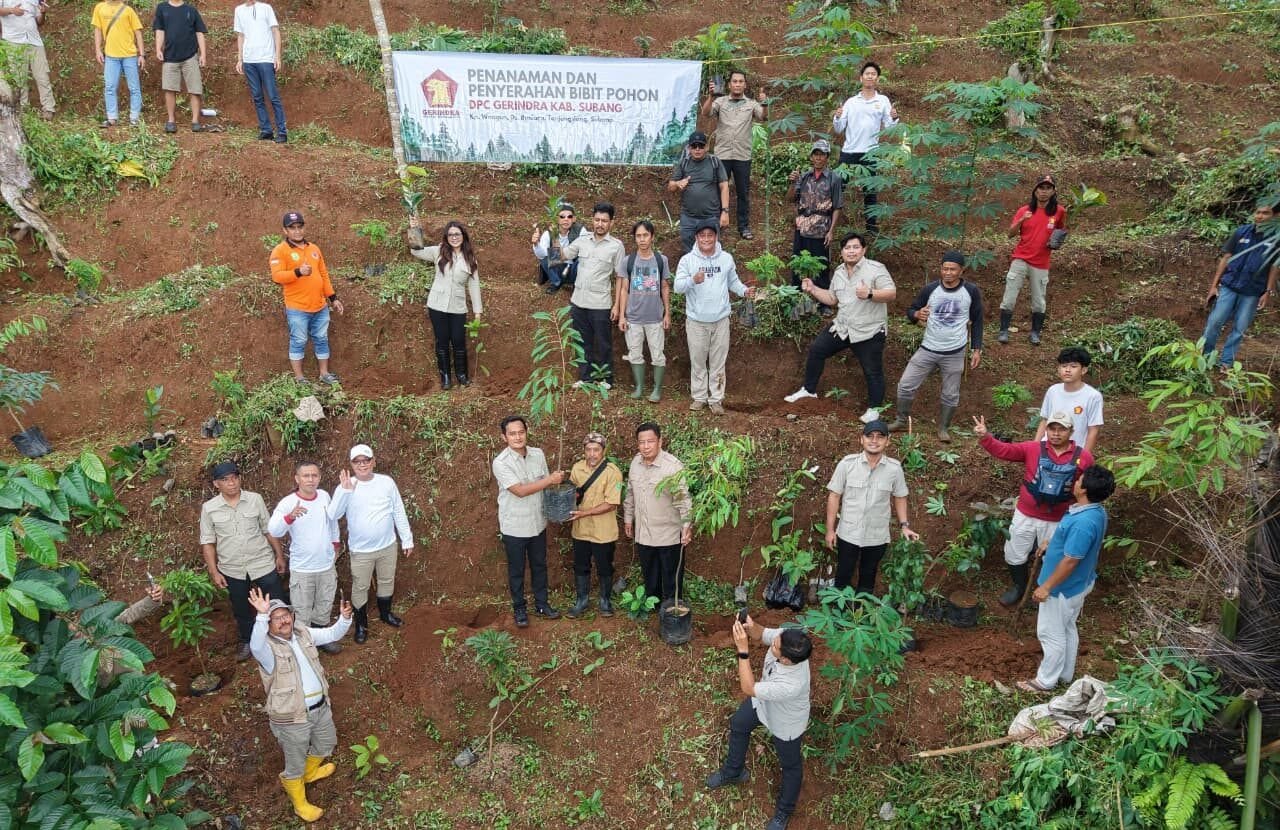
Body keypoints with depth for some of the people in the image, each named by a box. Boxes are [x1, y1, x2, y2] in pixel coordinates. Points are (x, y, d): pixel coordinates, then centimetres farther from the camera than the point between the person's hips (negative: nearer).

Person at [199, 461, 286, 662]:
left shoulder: (255, 499, -7)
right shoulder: (209, 508, -7)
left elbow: (269, 530, 2)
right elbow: (207, 542, -1)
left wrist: (279, 555, 3)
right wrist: (214, 572, -4)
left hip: (263, 563, -1)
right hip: (232, 570, 1)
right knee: (241, 609, 17)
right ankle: (247, 641, 39)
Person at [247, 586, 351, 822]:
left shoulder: (303, 633, -1)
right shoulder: (267, 647, -22)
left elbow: (333, 634, 2)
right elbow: (255, 646, -46)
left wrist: (345, 618, -20)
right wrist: (261, 615, -61)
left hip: (321, 707, 6)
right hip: (292, 717, -6)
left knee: (326, 744, 30)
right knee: (295, 763, 13)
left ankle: (310, 772, 60)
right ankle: (300, 802, 39)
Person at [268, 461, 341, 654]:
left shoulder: (324, 496, -4)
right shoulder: (287, 503, -19)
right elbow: (273, 531, -34)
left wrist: (335, 544, 23)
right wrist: (290, 517, -51)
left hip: (327, 566, 5)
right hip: (302, 569, -5)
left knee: (324, 607, 23)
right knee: (302, 613, 7)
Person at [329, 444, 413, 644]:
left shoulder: (387, 482, -8)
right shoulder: (346, 486, -12)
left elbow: (399, 513, 0)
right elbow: (333, 515, -23)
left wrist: (407, 539, 2)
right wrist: (345, 490, -33)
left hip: (388, 545, 2)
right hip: (361, 550, -2)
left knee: (387, 581, 20)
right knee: (360, 587, 11)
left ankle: (385, 613, 45)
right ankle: (361, 624, 30)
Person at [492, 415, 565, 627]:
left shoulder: (538, 454, -3)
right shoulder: (501, 462, -20)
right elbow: (520, 491, -26)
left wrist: (557, 480, -12)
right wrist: (550, 480, -25)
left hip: (538, 522, 5)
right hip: (514, 526, -5)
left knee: (539, 565, 19)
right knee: (516, 570, 12)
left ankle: (541, 603, 37)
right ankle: (519, 608, 30)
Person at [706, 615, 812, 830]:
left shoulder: (792, 684, -49)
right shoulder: (784, 637, -34)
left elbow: (748, 688, -38)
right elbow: (760, 635, -11)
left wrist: (743, 650, -42)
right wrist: (750, 627, -35)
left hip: (786, 724, -7)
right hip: (763, 701, 7)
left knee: (790, 766, 23)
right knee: (738, 725, 29)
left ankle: (784, 811, 51)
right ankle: (733, 772, 59)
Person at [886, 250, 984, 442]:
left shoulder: (971, 291, -6)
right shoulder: (930, 289, -6)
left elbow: (977, 321, 6)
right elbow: (910, 311, 3)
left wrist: (977, 349, 3)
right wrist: (917, 314, -22)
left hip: (954, 354, -1)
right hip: (928, 350, 1)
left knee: (950, 395, 7)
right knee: (906, 385, 0)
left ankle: (943, 428, 29)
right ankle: (901, 421, 21)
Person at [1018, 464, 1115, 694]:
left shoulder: (1083, 522, -35)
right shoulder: (1096, 512, -4)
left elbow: (1070, 561, -29)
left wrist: (1046, 587, -19)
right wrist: (1052, 544, 26)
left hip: (1063, 588, -9)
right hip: (1078, 584, 9)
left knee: (1051, 633, 8)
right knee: (1067, 629, 25)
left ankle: (1045, 681, 24)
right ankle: (1065, 674, 42)